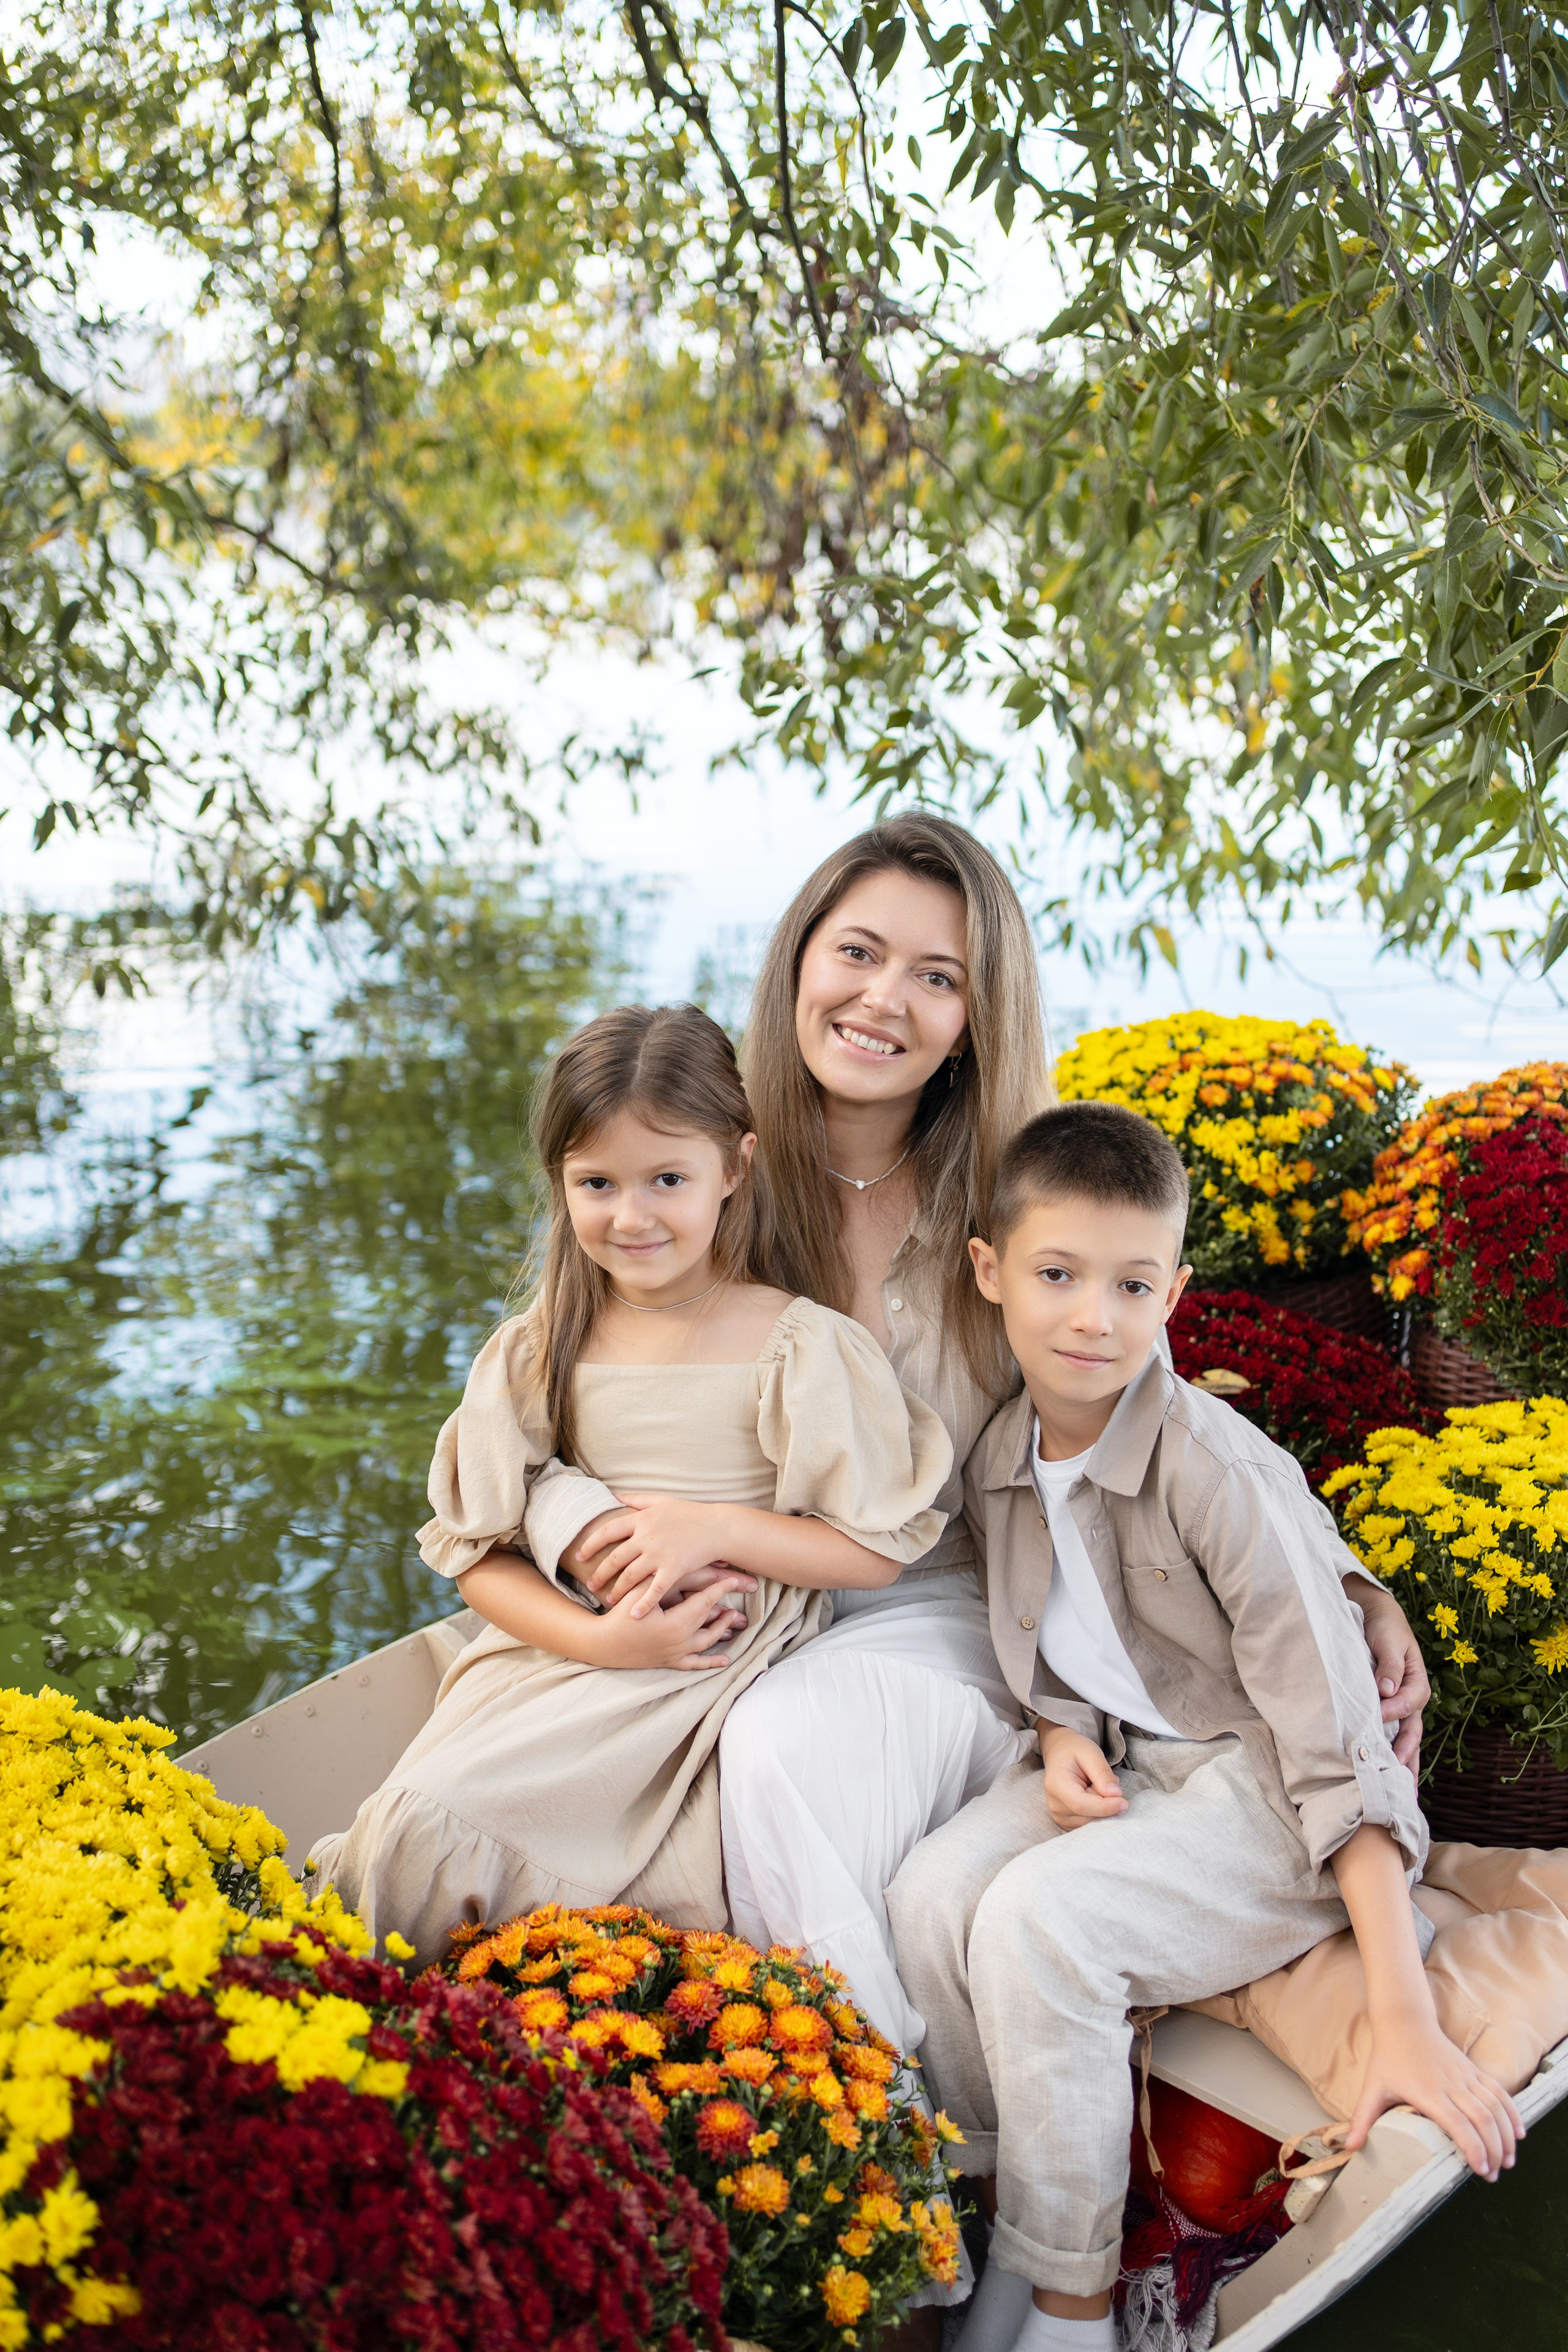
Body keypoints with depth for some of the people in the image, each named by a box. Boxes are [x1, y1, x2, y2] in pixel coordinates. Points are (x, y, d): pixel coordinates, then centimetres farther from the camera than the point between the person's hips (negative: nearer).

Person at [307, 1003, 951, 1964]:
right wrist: (599, 1636, -13)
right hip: (558, 1648, 3)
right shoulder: (536, 1354, 5)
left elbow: (879, 1547, -2)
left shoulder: (799, 1346, -4)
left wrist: (717, 1527, -15)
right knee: (422, 1818, -20)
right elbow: (480, 1550, 4)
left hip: (724, 1675, -3)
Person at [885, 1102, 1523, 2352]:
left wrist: (1406, 2020, -31)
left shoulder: (1218, 1471, -23)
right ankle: (1006, 2229, 2)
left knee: (1036, 1920, -28)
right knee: (931, 1895, -19)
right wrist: (1063, 1734, -9)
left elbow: (1339, 1742, -26)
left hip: (1265, 1793, -6)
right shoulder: (1000, 1460, -1)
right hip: (1125, 1765, 6)